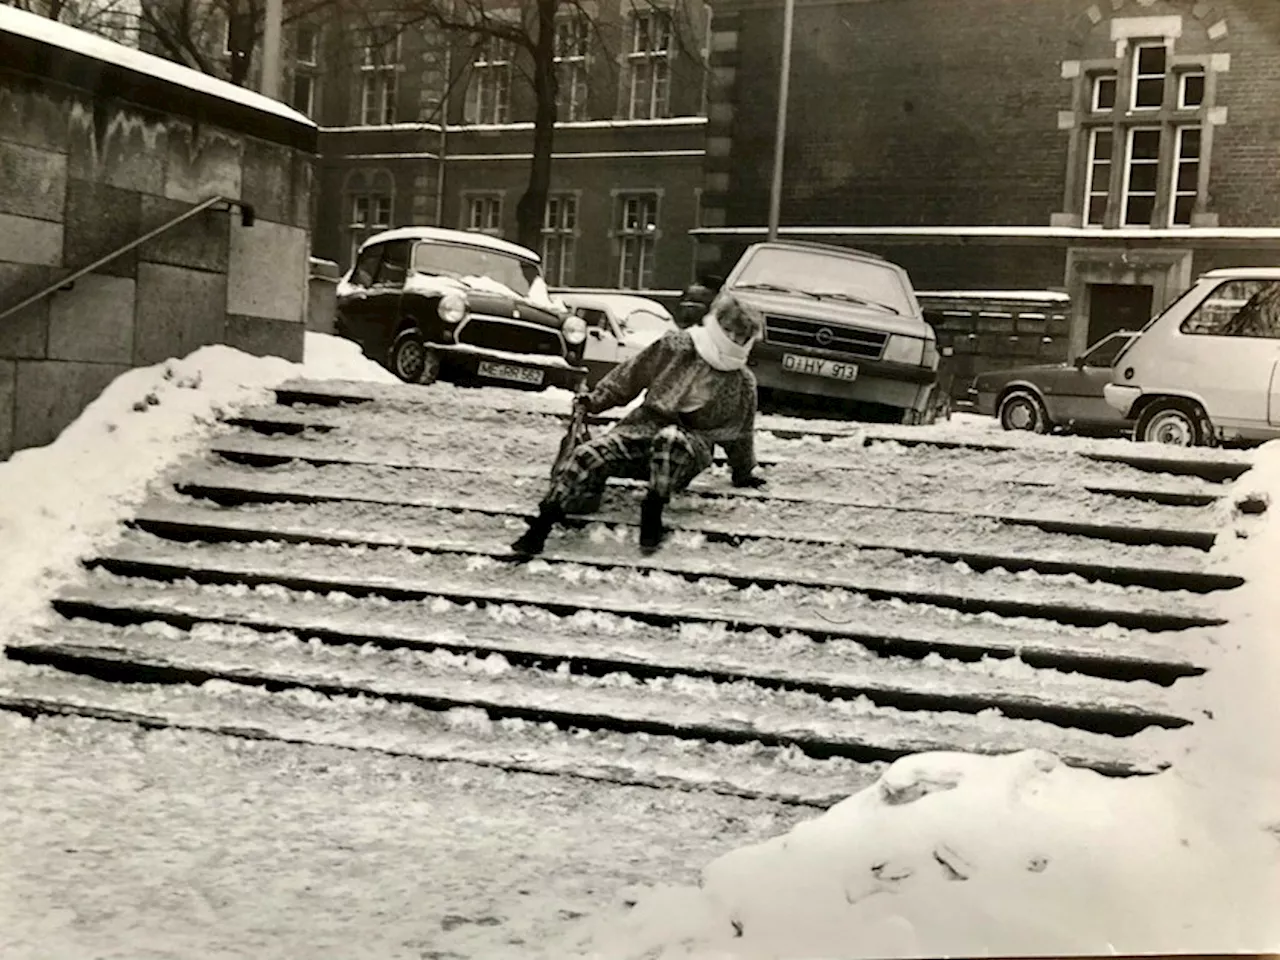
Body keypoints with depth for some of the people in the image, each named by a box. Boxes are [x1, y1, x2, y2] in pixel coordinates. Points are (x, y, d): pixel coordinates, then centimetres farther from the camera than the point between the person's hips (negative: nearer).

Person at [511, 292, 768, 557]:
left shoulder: (742, 383, 5)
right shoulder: (674, 346, 3)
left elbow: (739, 434, 18)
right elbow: (630, 376, 12)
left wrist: (744, 473, 26)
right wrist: (596, 400, 10)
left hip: (691, 447, -1)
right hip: (645, 426, 1)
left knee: (671, 439, -40)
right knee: (592, 454, -25)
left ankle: (653, 509, -30)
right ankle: (543, 523, -28)